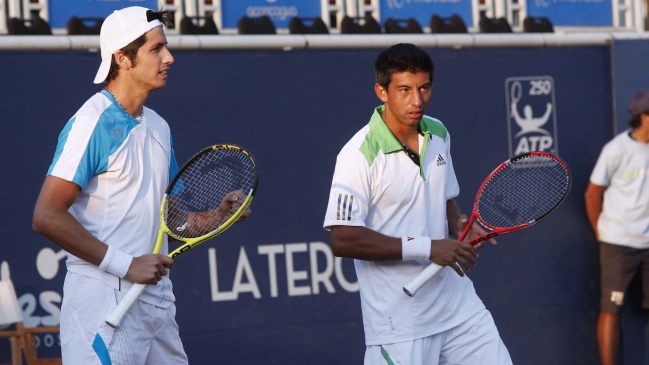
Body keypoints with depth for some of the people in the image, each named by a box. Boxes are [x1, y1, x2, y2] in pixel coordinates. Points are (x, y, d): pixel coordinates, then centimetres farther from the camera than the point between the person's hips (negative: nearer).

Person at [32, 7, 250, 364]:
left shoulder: (159, 127, 16)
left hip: (157, 301, 8)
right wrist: (125, 264, -19)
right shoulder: (93, 123, -11)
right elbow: (47, 217, -18)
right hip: (105, 302, -8)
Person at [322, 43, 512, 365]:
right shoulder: (360, 154, -16)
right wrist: (427, 248, -20)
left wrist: (460, 226, -2)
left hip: (458, 303, 7)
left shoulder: (439, 134, 7)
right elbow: (343, 240, -21)